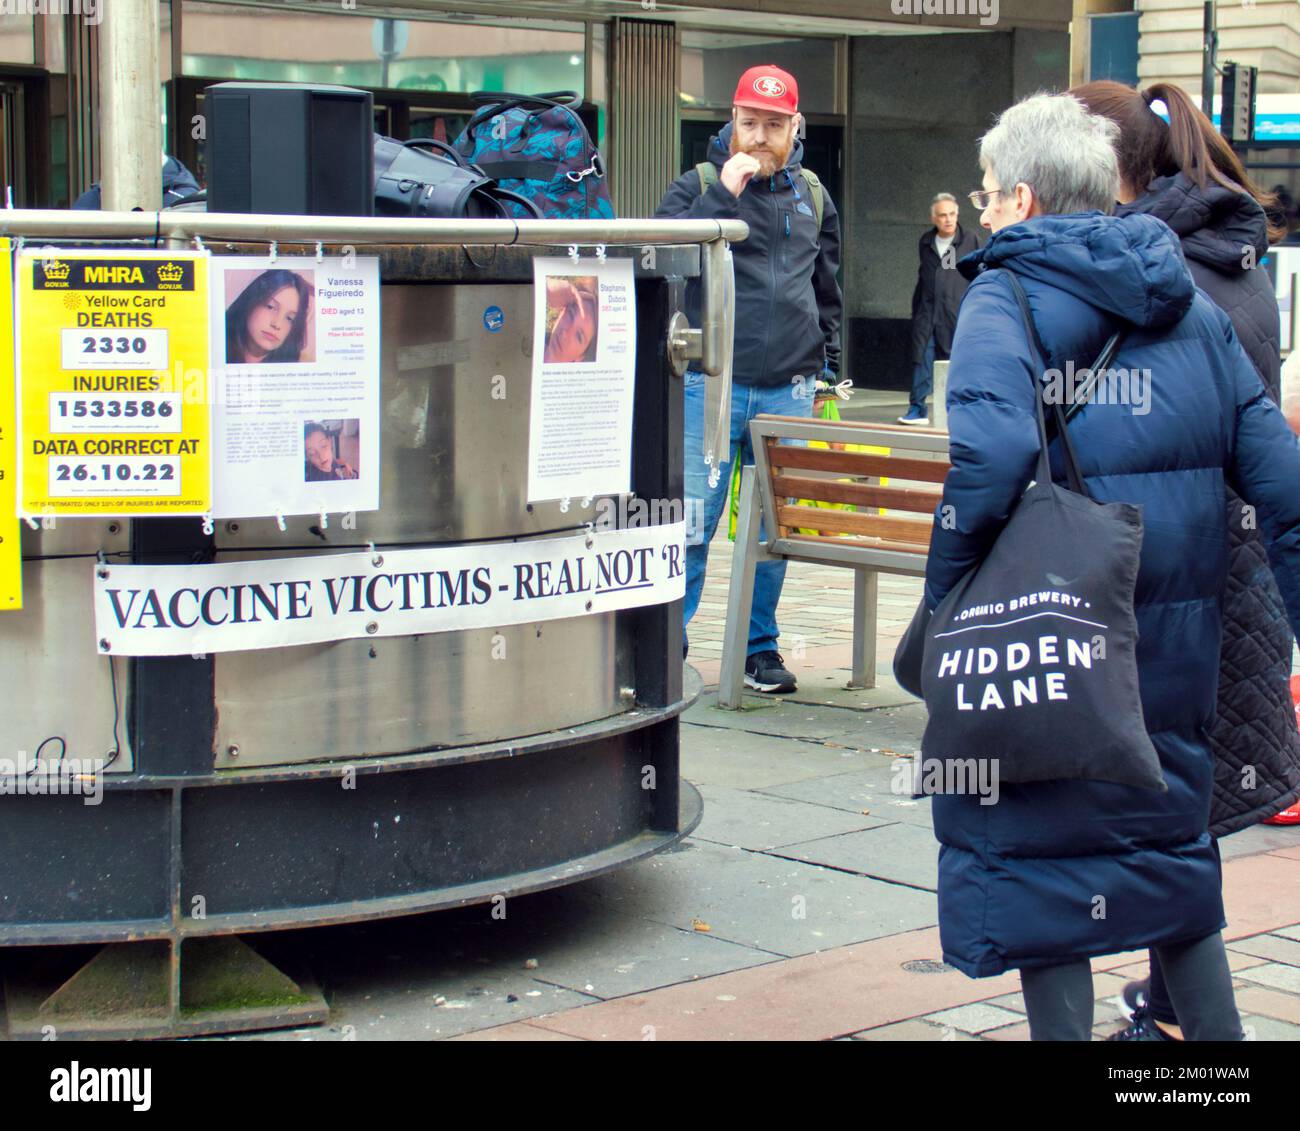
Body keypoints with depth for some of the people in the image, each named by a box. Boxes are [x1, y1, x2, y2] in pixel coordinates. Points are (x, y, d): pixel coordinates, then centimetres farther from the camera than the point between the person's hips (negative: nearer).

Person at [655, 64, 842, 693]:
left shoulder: (812, 197, 14)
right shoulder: (698, 186, 2)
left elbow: (827, 286, 26)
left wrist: (824, 357, 22)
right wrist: (724, 192, -18)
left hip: (788, 390, 4)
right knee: (693, 524, -5)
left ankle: (760, 646, 19)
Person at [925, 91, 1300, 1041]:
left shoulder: (1009, 296, -8)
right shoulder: (1189, 304, 12)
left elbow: (991, 453, -26)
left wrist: (941, 602, -16)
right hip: (1179, 639, 7)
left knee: (1035, 853, 6)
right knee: (1170, 839, 21)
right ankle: (1211, 1029, 28)